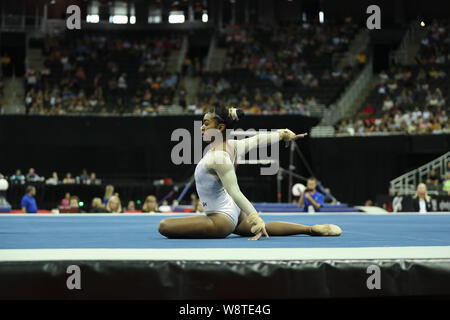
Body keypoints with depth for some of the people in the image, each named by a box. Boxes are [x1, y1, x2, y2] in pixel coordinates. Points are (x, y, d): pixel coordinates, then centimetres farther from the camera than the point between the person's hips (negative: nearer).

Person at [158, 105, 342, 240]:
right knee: (264, 228, 37)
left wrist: (256, 220, -38)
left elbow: (235, 192, -33)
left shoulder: (218, 157, -26)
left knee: (164, 226, -19)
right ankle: (312, 229, 36)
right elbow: (259, 140, 12)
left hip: (221, 219, -9)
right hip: (232, 213, 9)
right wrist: (282, 134, 29)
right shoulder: (231, 146, -3)